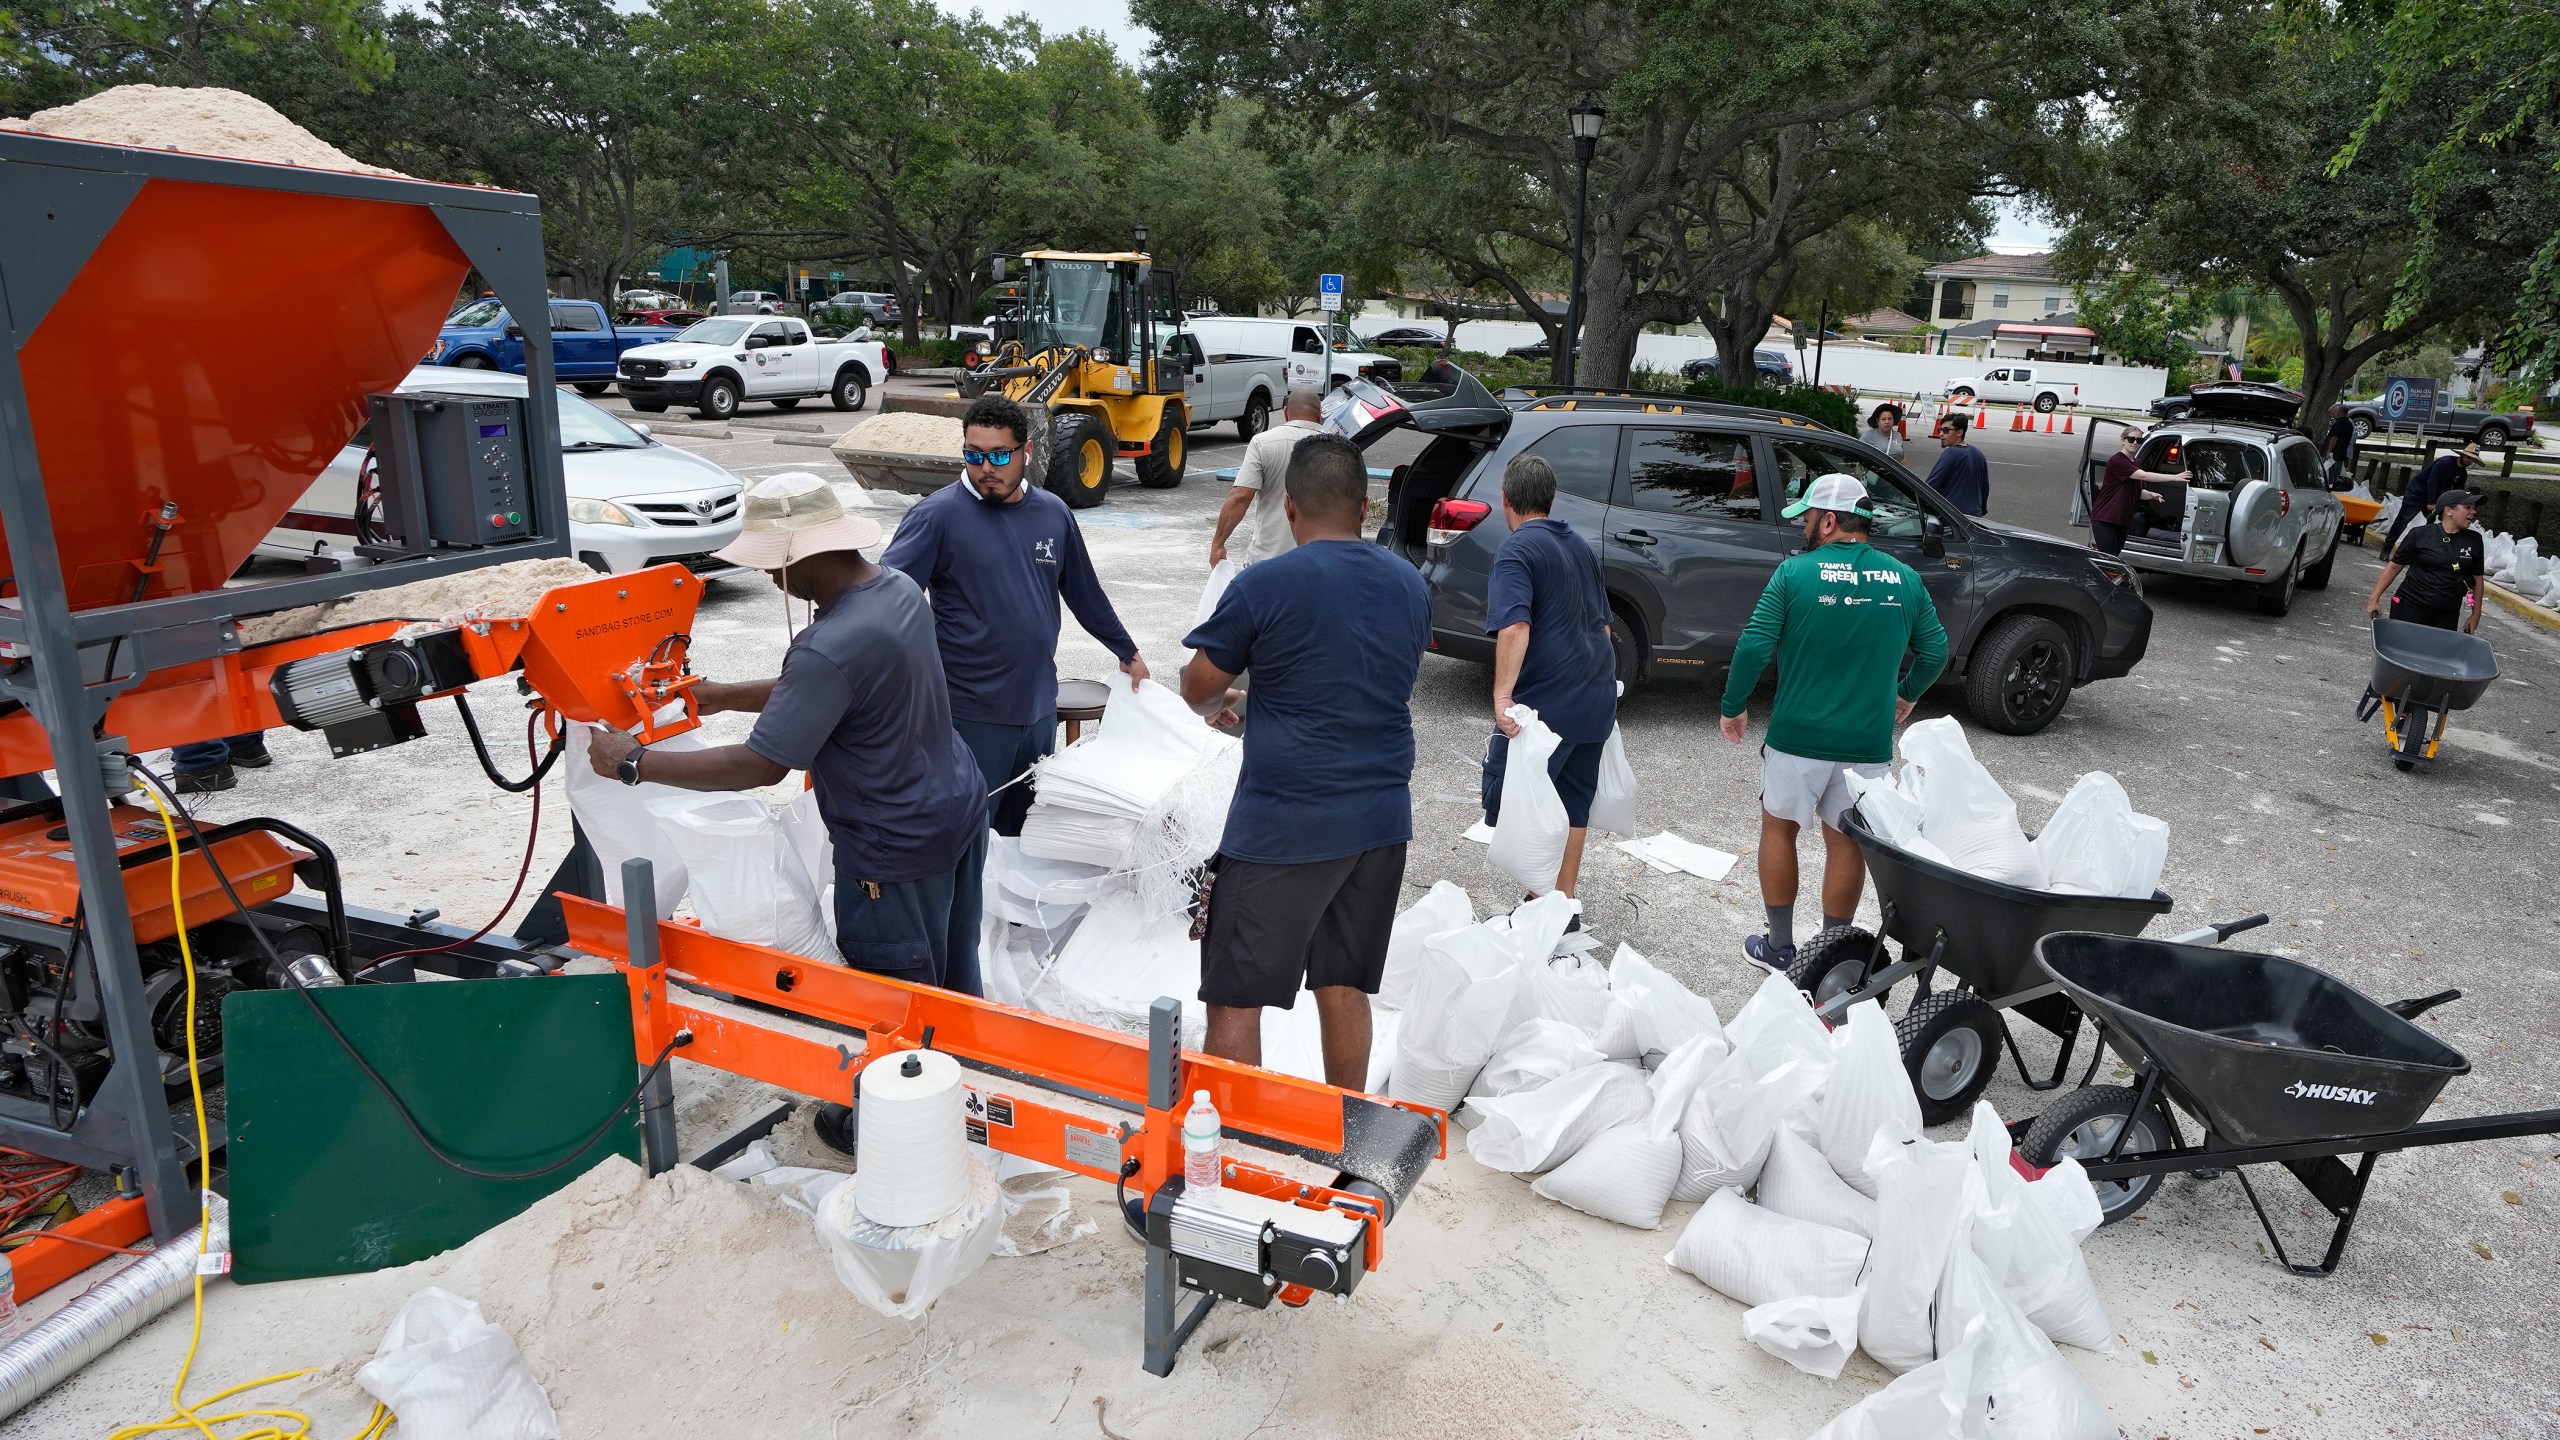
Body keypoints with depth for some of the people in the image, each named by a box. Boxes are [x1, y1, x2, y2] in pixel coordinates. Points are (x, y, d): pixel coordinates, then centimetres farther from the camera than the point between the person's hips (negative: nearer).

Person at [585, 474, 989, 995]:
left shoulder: (830, 649, -30)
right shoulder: (898, 587, -1)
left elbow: (759, 767, -24)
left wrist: (634, 764, -15)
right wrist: (725, 695, 11)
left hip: (898, 851, -9)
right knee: (955, 987, 24)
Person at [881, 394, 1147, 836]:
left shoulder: (1053, 513, 5)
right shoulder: (938, 515, -10)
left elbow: (1086, 594, 17)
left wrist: (1128, 653, 25)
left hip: (1040, 709, 5)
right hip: (972, 715, -5)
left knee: (1025, 833, 17)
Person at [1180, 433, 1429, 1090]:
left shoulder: (1264, 586, -12)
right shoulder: (1410, 584, 6)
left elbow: (1197, 689, -1)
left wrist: (1222, 702, 23)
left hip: (1282, 827, -6)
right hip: (1381, 819, 7)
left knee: (1234, 1001, 4)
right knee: (1344, 987, 18)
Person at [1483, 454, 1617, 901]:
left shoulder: (1516, 551, -12)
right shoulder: (1581, 547, 14)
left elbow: (1514, 626, -27)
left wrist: (1502, 694, -32)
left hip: (1545, 704, -8)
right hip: (1595, 699, 8)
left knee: (1509, 805, 2)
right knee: (1574, 804, 16)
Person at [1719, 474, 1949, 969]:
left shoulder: (1795, 572, -10)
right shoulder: (1904, 579, 2)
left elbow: (1754, 646, -13)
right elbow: (1935, 650, 9)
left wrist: (1733, 706, -1)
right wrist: (1907, 695, 26)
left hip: (1798, 737, -3)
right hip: (1868, 743, 3)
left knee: (1779, 829, 16)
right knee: (1846, 842, 14)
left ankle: (1780, 947, 23)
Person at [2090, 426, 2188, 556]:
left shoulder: (2135, 464, 15)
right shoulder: (2117, 461, -14)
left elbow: (2138, 492, 22)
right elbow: (2144, 475, -23)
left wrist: (2151, 495, -1)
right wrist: (2174, 477, -24)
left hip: (2122, 521, 9)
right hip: (2104, 519, -9)